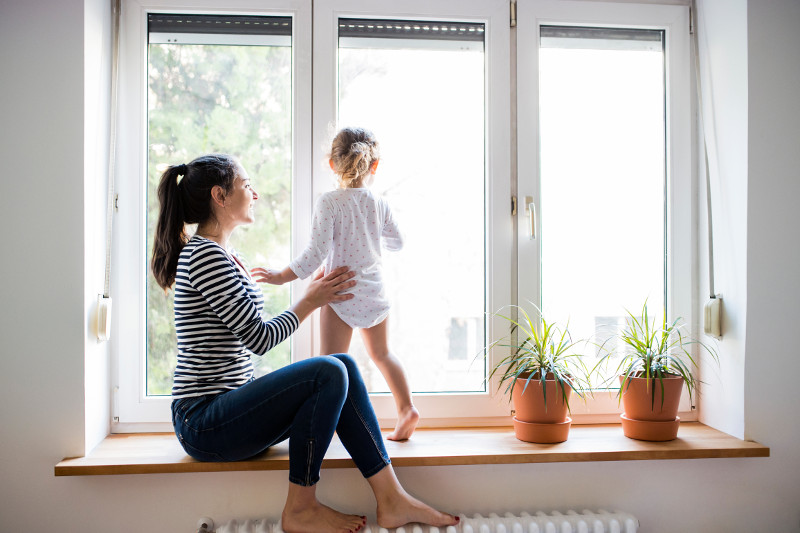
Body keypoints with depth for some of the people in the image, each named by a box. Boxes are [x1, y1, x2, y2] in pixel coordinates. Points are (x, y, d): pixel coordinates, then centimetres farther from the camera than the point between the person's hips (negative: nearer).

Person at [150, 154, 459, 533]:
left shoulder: (226, 257, 17)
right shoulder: (205, 255, -15)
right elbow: (259, 338, -16)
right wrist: (310, 301, -3)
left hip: (228, 407, 9)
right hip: (204, 424, -9)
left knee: (344, 367, -3)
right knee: (328, 373, -24)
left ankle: (391, 500, -5)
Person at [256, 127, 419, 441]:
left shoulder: (329, 203, -13)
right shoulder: (380, 205, 1)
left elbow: (317, 253, -18)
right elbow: (396, 243, 15)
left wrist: (283, 276, -8)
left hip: (342, 293, -5)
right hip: (374, 291, 5)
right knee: (381, 353, 22)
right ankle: (406, 408, 20)